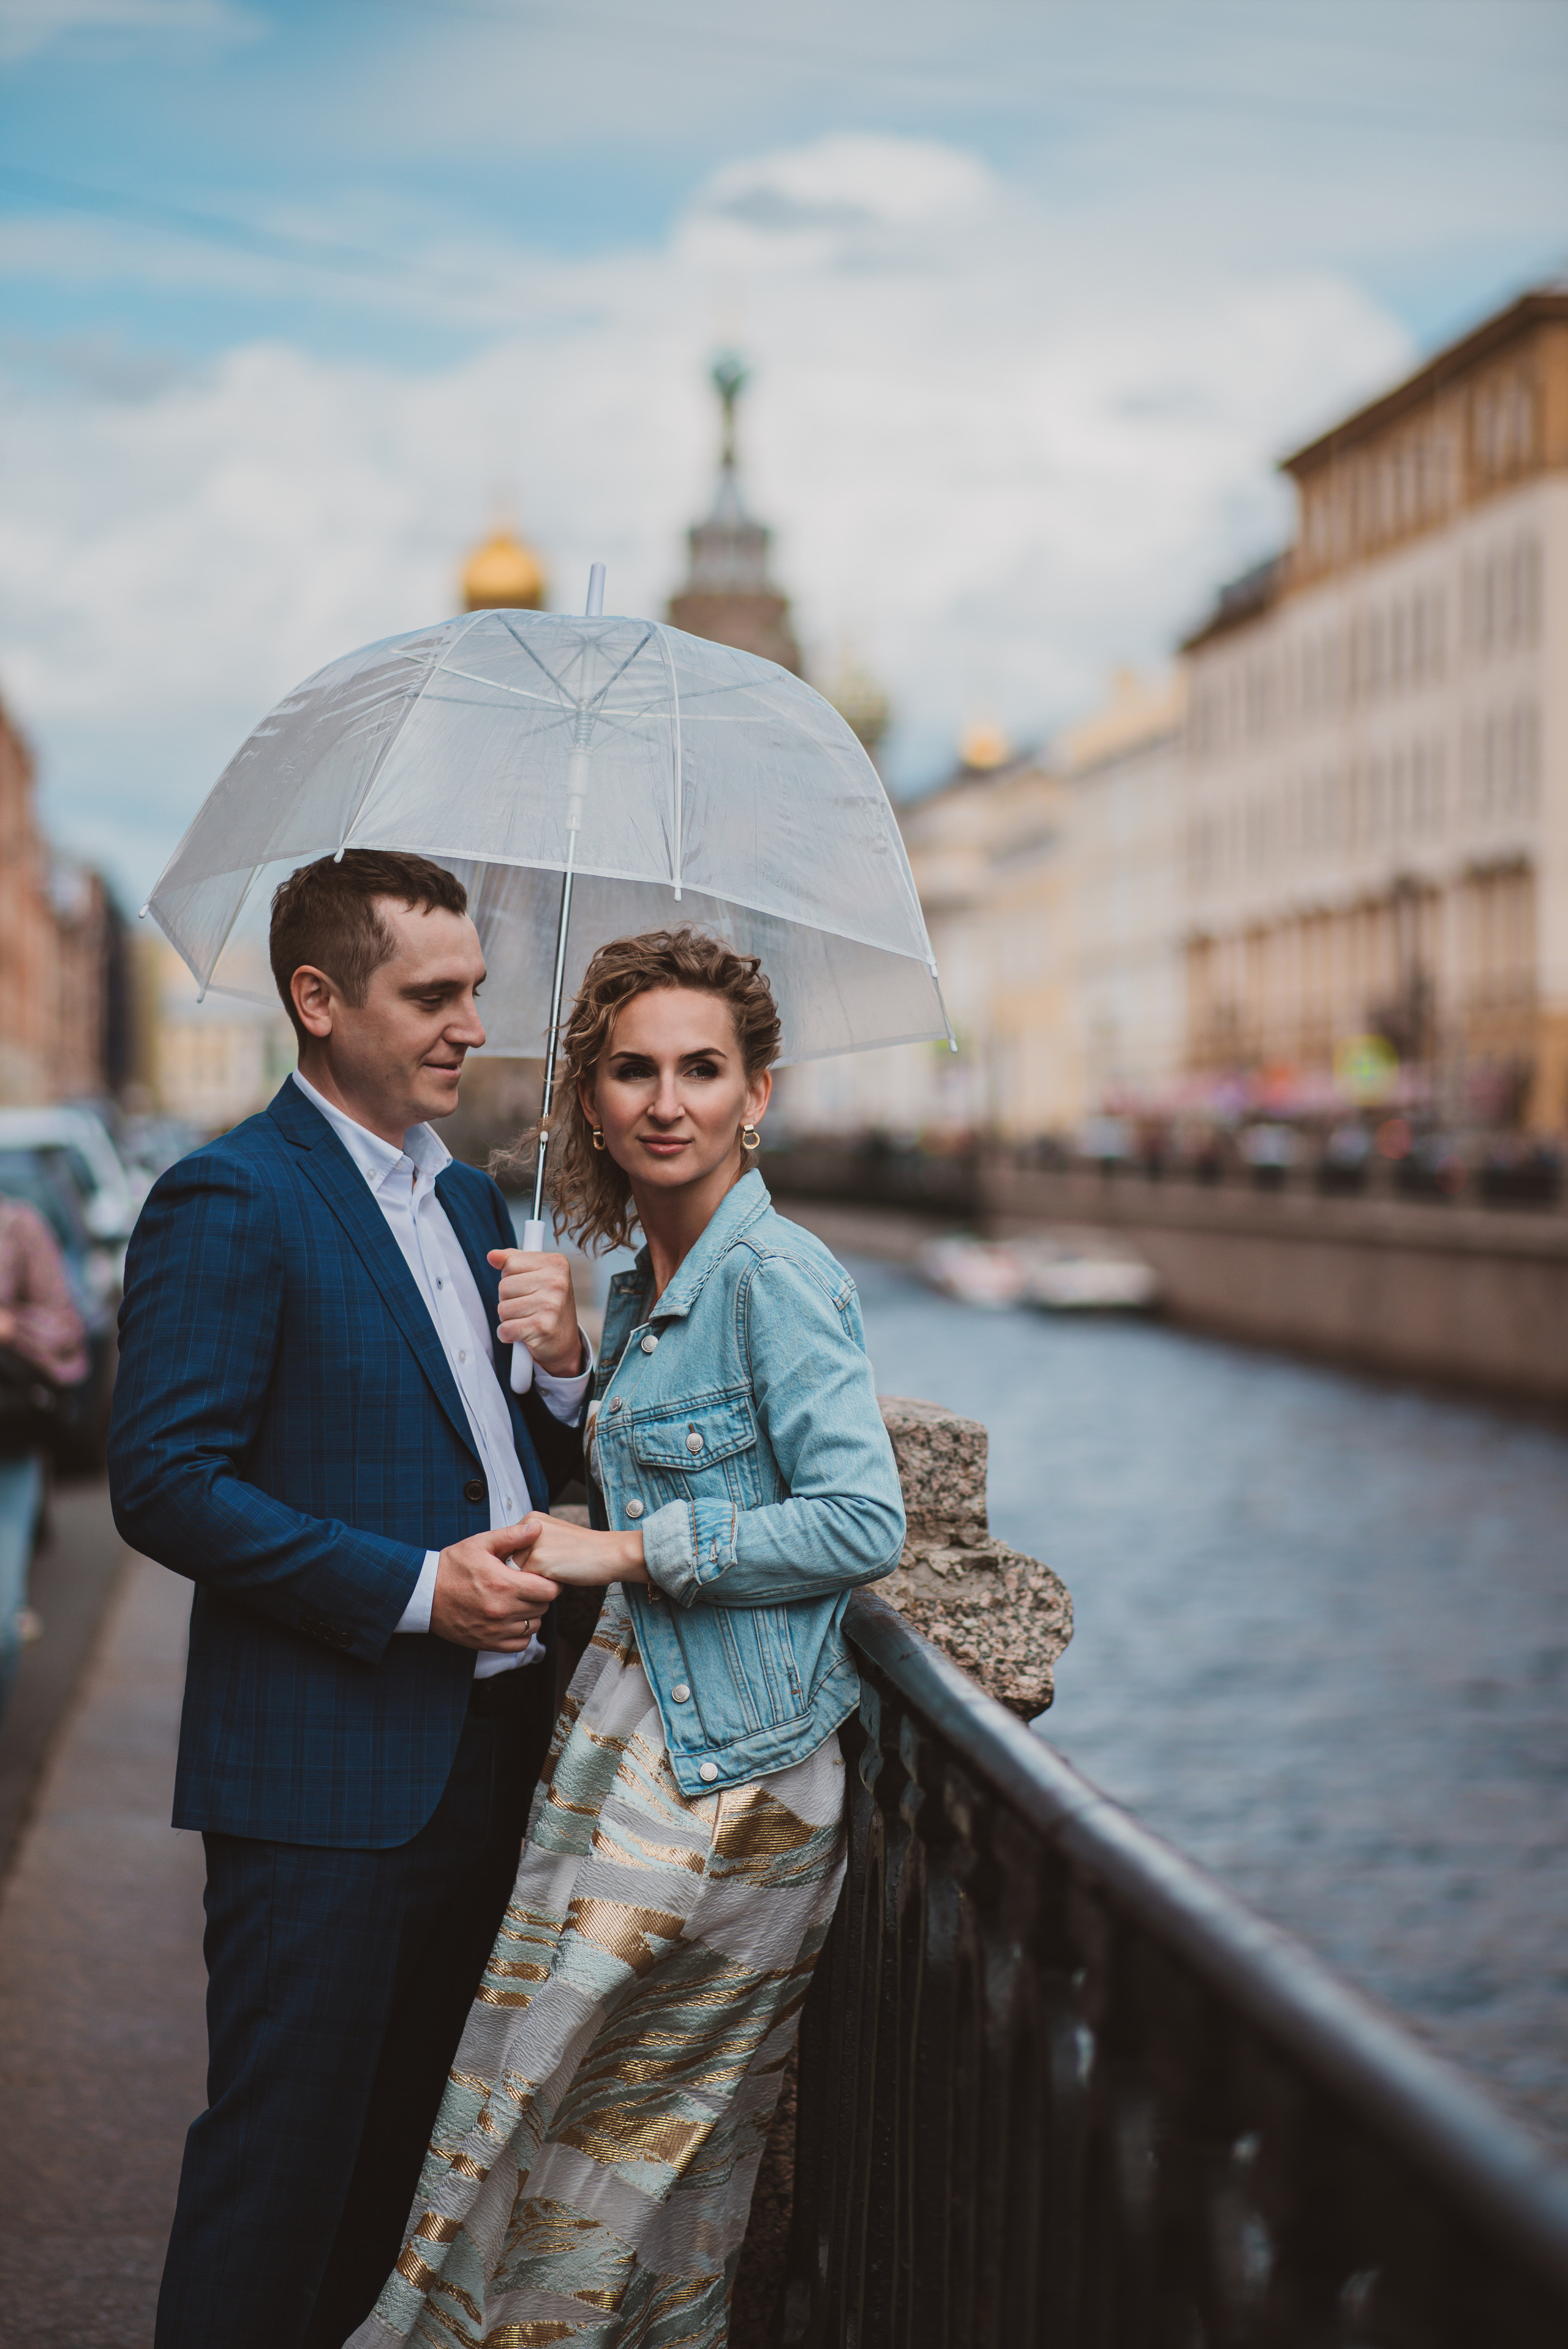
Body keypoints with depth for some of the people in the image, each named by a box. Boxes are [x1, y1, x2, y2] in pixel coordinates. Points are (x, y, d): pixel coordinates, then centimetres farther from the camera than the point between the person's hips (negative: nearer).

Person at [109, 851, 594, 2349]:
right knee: (285, 2153, 1)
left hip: (488, 1754, 8)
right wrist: (413, 1588, -21)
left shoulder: (468, 1198, 14)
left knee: (405, 2134, 19)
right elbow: (165, 1484, -19)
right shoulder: (230, 1201, -12)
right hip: (326, 1777, -8)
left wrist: (564, 1367, -3)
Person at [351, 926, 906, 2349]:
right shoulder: (643, 1282, 12)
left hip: (730, 1760, -8)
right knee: (660, 2119, 15)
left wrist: (636, 1550, -17)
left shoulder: (776, 1275, -15)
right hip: (636, 1727, 8)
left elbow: (864, 1524, -20)